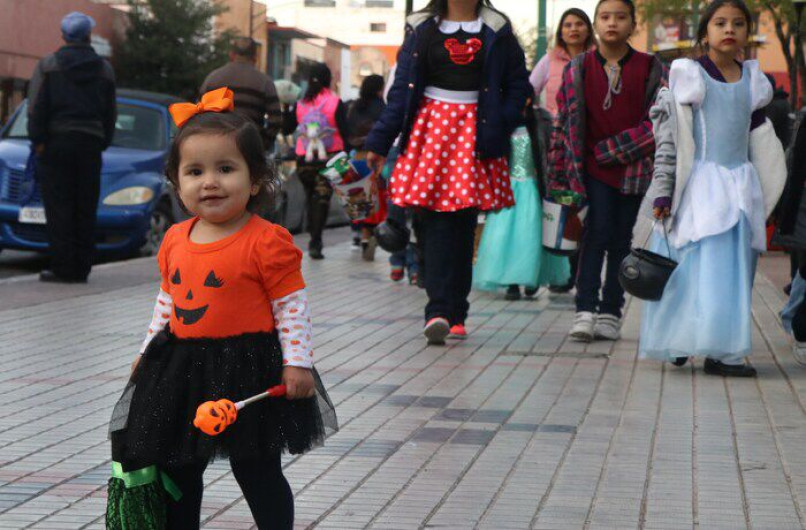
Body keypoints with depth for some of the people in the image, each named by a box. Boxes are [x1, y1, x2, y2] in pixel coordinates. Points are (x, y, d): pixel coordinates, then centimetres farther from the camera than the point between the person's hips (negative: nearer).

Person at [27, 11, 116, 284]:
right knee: (85, 209, 5)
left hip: (56, 141, -3)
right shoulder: (104, 69, 11)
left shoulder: (48, 65, 1)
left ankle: (63, 267, -8)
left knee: (58, 207, -3)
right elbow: (110, 112, 13)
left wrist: (38, 140, -4)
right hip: (91, 144, 3)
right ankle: (81, 268, 6)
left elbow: (37, 107, -6)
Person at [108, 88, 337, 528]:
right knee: (177, 468, 16)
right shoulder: (175, 240, 5)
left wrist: (297, 363, -15)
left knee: (257, 471, 4)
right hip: (180, 370, 6)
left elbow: (291, 306, -11)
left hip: (247, 369, -6)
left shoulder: (267, 241, -14)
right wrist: (149, 351, 19)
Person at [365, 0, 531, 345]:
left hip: (475, 132, 0)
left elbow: (518, 85, 9)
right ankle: (440, 311, -17)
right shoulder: (422, 28, 9)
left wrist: (499, 129, -5)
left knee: (463, 223, 1)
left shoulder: (496, 30, 8)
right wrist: (379, 142, 4)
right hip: (430, 126, 0)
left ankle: (453, 313, 8)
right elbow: (402, 87, 9)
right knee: (435, 221, -11)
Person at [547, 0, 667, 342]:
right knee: (598, 231, -13)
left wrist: (611, 149, -9)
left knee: (621, 238, 5)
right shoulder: (578, 69, 4)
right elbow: (564, 121, 6)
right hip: (592, 167, -1)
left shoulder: (651, 69, 2)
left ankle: (610, 313, 12)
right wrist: (559, 173, 3)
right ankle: (585, 310, -13)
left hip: (633, 168, 1)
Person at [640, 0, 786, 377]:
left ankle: (721, 352, 2)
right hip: (699, 185, -5)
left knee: (735, 270, 0)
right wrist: (662, 190, -7)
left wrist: (765, 192, 19)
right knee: (704, 266, -13)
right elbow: (669, 139, -3)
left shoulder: (753, 81, 12)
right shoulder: (687, 77, -1)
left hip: (740, 187, 5)